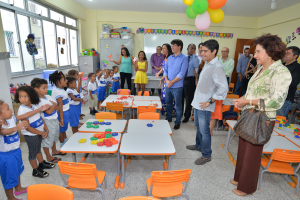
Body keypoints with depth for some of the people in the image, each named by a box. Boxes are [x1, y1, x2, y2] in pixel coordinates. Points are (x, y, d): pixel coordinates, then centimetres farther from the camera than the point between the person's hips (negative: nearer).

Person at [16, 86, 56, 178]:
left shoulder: (35, 106, -3)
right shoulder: (22, 111, -23)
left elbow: (40, 118, 7)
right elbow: (28, 127, -23)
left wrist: (46, 129, -2)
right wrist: (41, 133, -18)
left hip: (40, 132, 7)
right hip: (31, 135, -6)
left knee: (38, 149, 25)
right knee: (33, 153, 10)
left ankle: (42, 163, 44)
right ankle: (36, 171, 27)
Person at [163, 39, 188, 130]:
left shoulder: (184, 58, -7)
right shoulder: (170, 58, 11)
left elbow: (181, 74, -14)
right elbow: (165, 70, 11)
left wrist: (172, 82, -14)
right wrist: (167, 80, -6)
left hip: (177, 86, -6)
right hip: (168, 85, 6)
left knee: (178, 105, 4)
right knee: (168, 103, 16)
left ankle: (177, 122, 18)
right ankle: (168, 119, 34)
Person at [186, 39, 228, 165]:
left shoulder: (217, 67, -19)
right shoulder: (207, 64, 11)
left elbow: (223, 88, -27)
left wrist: (210, 101, -20)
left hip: (204, 106, -9)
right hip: (198, 103, 9)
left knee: (204, 131, 3)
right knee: (198, 127, 23)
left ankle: (206, 155, 21)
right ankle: (198, 145, 44)